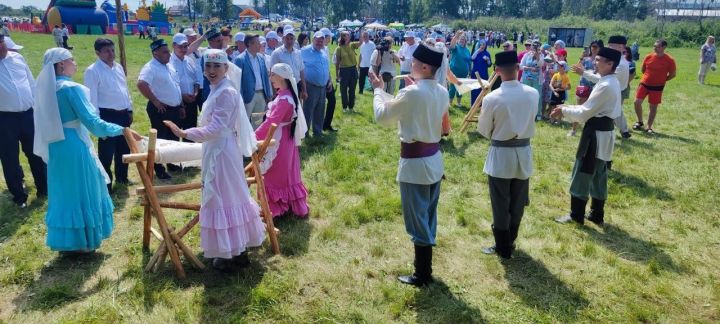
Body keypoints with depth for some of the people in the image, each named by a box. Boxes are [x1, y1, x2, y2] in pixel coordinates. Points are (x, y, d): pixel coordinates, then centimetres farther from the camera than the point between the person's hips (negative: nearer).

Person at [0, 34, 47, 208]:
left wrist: (38, 107, 12)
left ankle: (44, 188, 32)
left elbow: (31, 83, 12)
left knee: (36, 153, 15)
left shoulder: (17, 57, 6)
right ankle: (19, 195, 24)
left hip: (28, 114, 3)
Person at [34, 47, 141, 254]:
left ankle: (65, 242, 28)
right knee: (81, 191, 6)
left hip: (55, 147, 8)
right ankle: (82, 242, 16)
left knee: (65, 192, 17)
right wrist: (123, 130, -21)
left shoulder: (46, 88, 7)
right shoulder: (72, 88, -18)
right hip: (75, 146, -8)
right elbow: (92, 122, -24)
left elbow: (49, 120, 16)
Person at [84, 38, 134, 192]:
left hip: (123, 114, 8)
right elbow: (92, 98, -14)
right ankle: (106, 184, 13)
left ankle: (121, 176, 38)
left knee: (124, 148, 20)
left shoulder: (118, 67, 11)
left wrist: (129, 110, 16)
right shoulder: (92, 71, -12)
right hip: (107, 116, -8)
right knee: (106, 152, 1)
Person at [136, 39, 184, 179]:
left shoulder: (170, 66, 12)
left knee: (173, 138, 18)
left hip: (174, 109, 8)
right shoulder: (150, 67, -15)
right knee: (160, 139, 1)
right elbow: (141, 84, -31)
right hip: (161, 110, -8)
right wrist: (155, 101, -22)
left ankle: (172, 164, 34)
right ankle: (159, 169, 12)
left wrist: (181, 106, 17)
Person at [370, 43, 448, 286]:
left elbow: (382, 116, -9)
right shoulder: (441, 92, 3)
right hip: (434, 159, 8)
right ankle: (425, 268, 32)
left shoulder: (411, 93, -21)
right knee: (428, 217, 18)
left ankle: (422, 275, 15)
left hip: (414, 162, -8)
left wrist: (378, 90, 5)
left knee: (417, 220, 3)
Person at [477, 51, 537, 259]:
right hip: (524, 152, 4)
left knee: (500, 204, 9)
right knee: (517, 202, 18)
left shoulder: (492, 98, -18)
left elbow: (483, 130, -6)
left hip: (501, 154, -4)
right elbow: (531, 119, 8)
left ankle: (503, 247, 20)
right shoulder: (533, 94, -8)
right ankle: (510, 241, 34)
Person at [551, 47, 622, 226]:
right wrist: (568, 108, 5)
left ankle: (576, 215, 11)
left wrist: (564, 111, -7)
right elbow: (591, 108, 14)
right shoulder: (611, 82, 10)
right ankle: (597, 215, 26)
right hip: (604, 132, 10)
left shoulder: (606, 86, -22)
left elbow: (585, 113, -20)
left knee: (583, 173, 0)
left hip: (597, 133, -10)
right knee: (598, 174, 16)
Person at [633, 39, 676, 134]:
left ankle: (649, 127, 15)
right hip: (644, 84, 2)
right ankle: (640, 122, 16)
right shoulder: (649, 57, -3)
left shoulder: (669, 60, -11)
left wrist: (662, 80, -1)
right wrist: (650, 76, 10)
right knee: (637, 102, -6)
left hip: (657, 87, -2)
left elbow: (672, 74, -1)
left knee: (653, 107, 5)